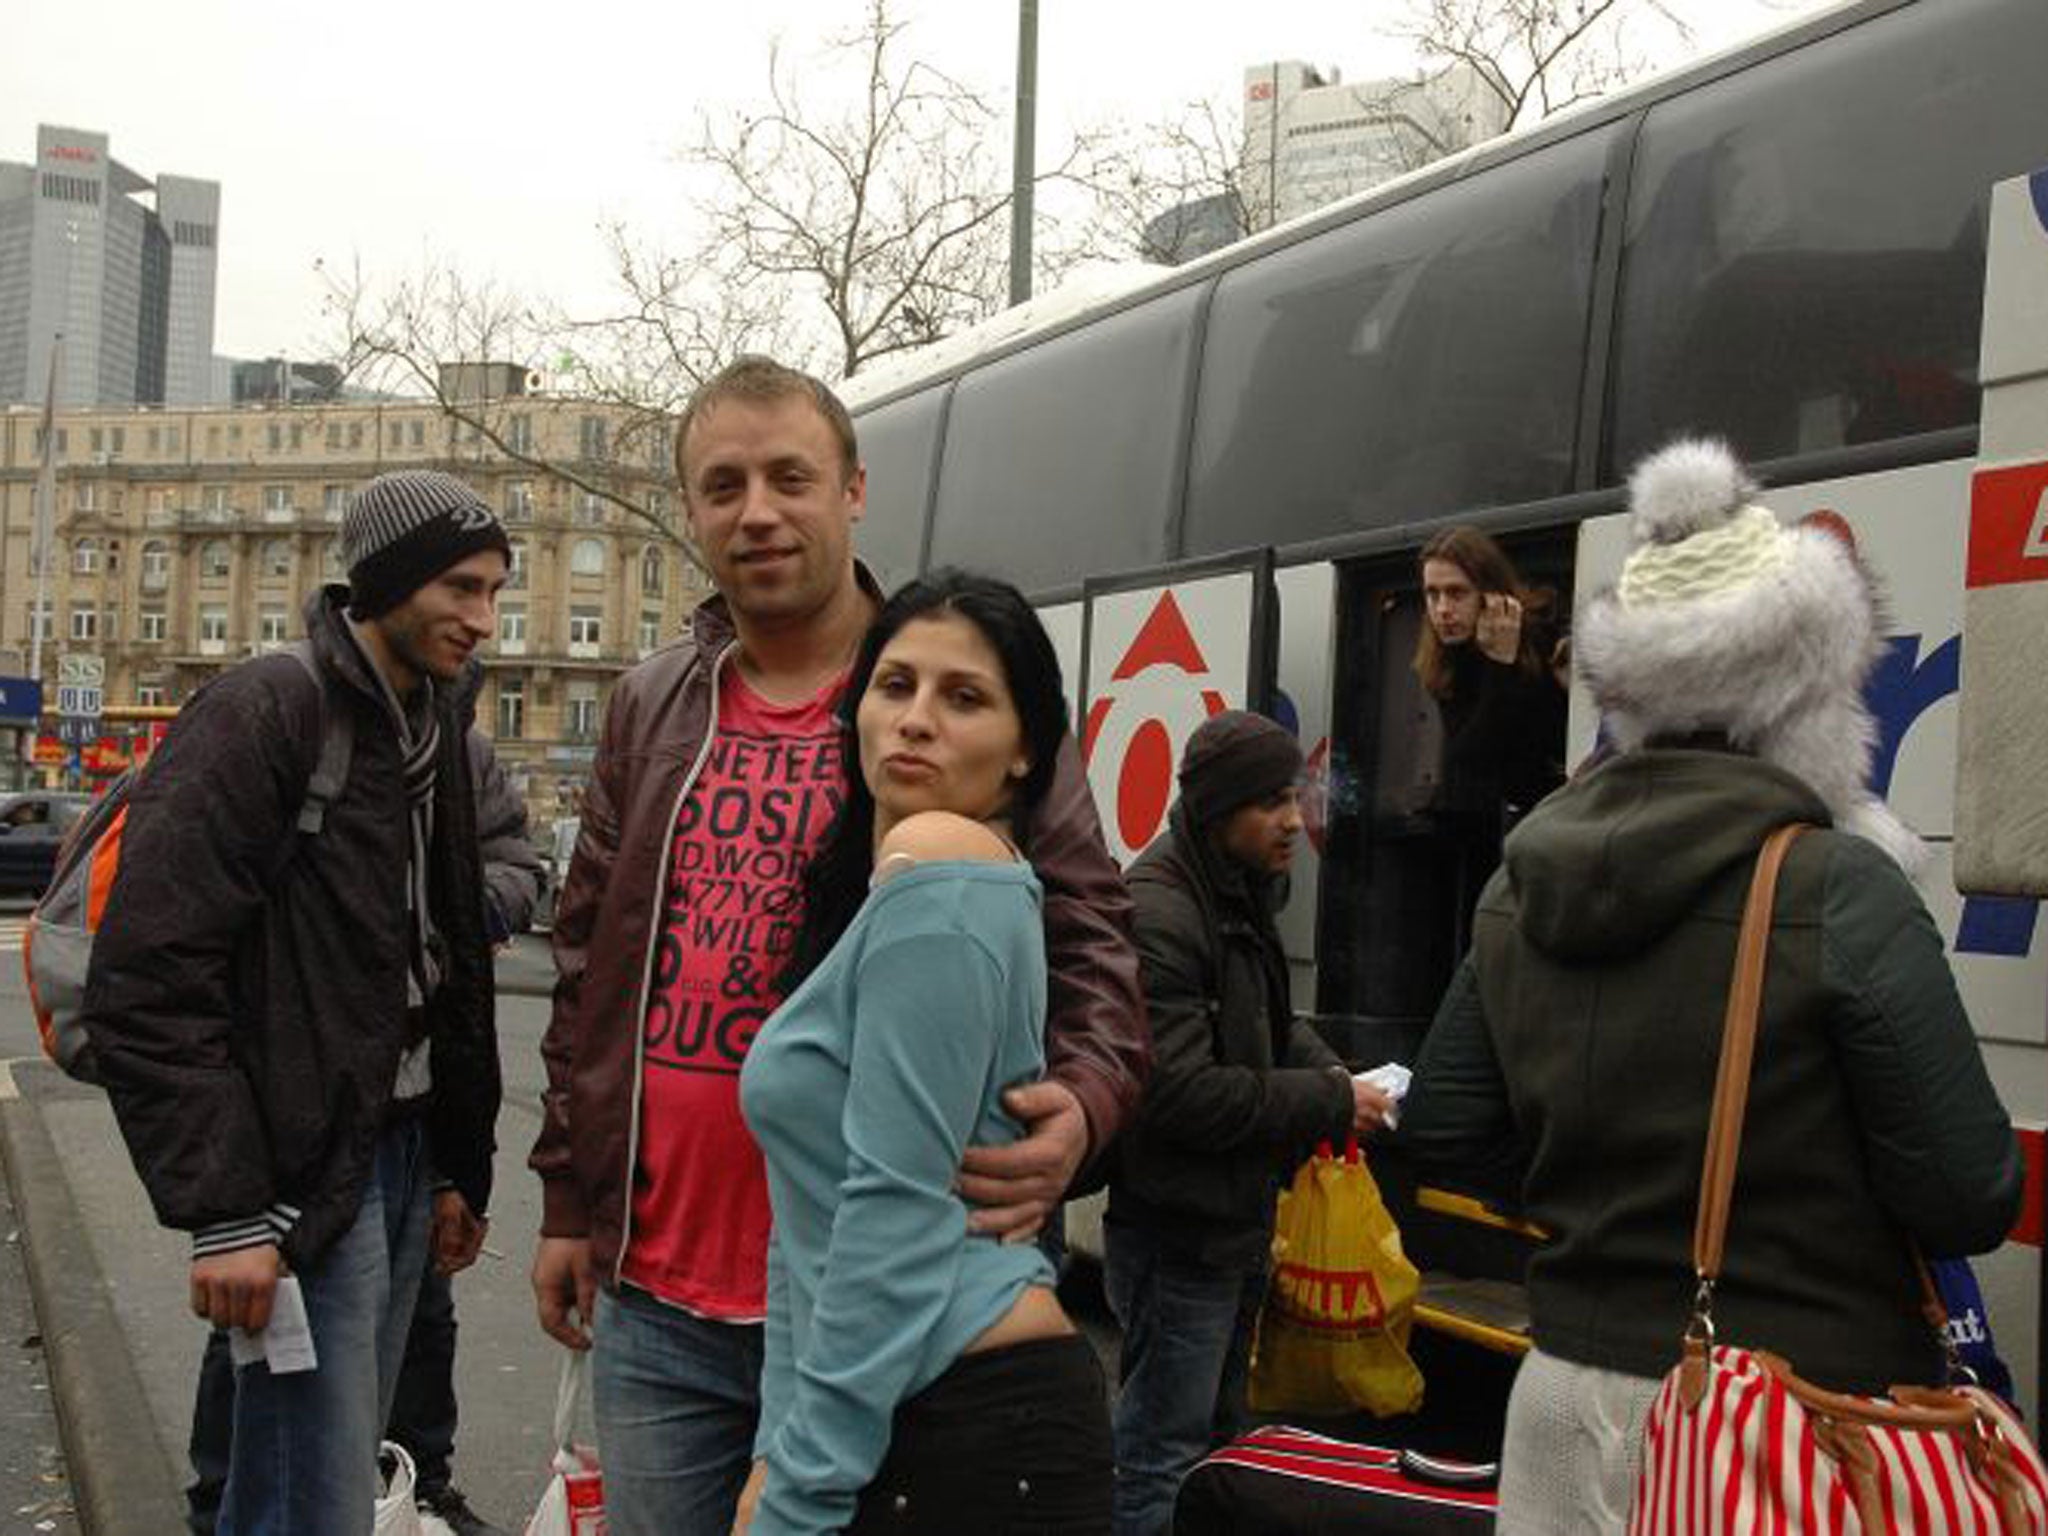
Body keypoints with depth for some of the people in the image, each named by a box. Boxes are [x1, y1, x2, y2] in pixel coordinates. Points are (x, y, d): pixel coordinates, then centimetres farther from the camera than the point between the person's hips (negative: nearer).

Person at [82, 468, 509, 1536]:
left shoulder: (434, 734, 12)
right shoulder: (265, 716, -13)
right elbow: (148, 983, -19)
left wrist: (459, 1166, 16)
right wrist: (224, 1210, -21)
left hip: (403, 1153, 8)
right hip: (306, 1172, -8)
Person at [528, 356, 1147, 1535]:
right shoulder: (653, 710, 9)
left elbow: (1090, 943, -5)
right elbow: (592, 966, 15)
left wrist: (1082, 1101, -24)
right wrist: (569, 1198, 15)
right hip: (655, 1303, 5)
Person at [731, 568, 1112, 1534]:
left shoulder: (940, 863, -16)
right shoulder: (869, 898, 13)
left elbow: (900, 1211, -20)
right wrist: (780, 1453, 9)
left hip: (975, 1436, -8)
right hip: (886, 1425, 9)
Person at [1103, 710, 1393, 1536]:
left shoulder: (1240, 895, 10)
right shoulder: (1158, 916, -23)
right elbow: (1182, 1091, -27)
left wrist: (1333, 1074, 1)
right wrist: (1330, 1103, -20)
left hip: (1237, 1219, 10)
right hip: (1178, 1230, -10)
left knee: (1218, 1434, 22)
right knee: (1162, 1454, 0)